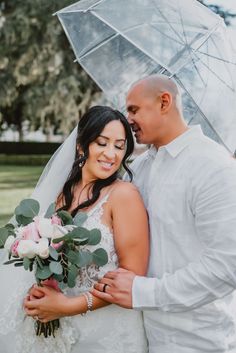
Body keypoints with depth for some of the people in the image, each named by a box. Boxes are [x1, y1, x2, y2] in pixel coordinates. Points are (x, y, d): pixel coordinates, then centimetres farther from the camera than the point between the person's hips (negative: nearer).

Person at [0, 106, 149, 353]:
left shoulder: (124, 194, -14)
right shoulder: (65, 194, 3)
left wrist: (70, 306, -18)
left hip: (107, 332, -5)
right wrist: (40, 289, -5)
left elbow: (133, 274, -16)